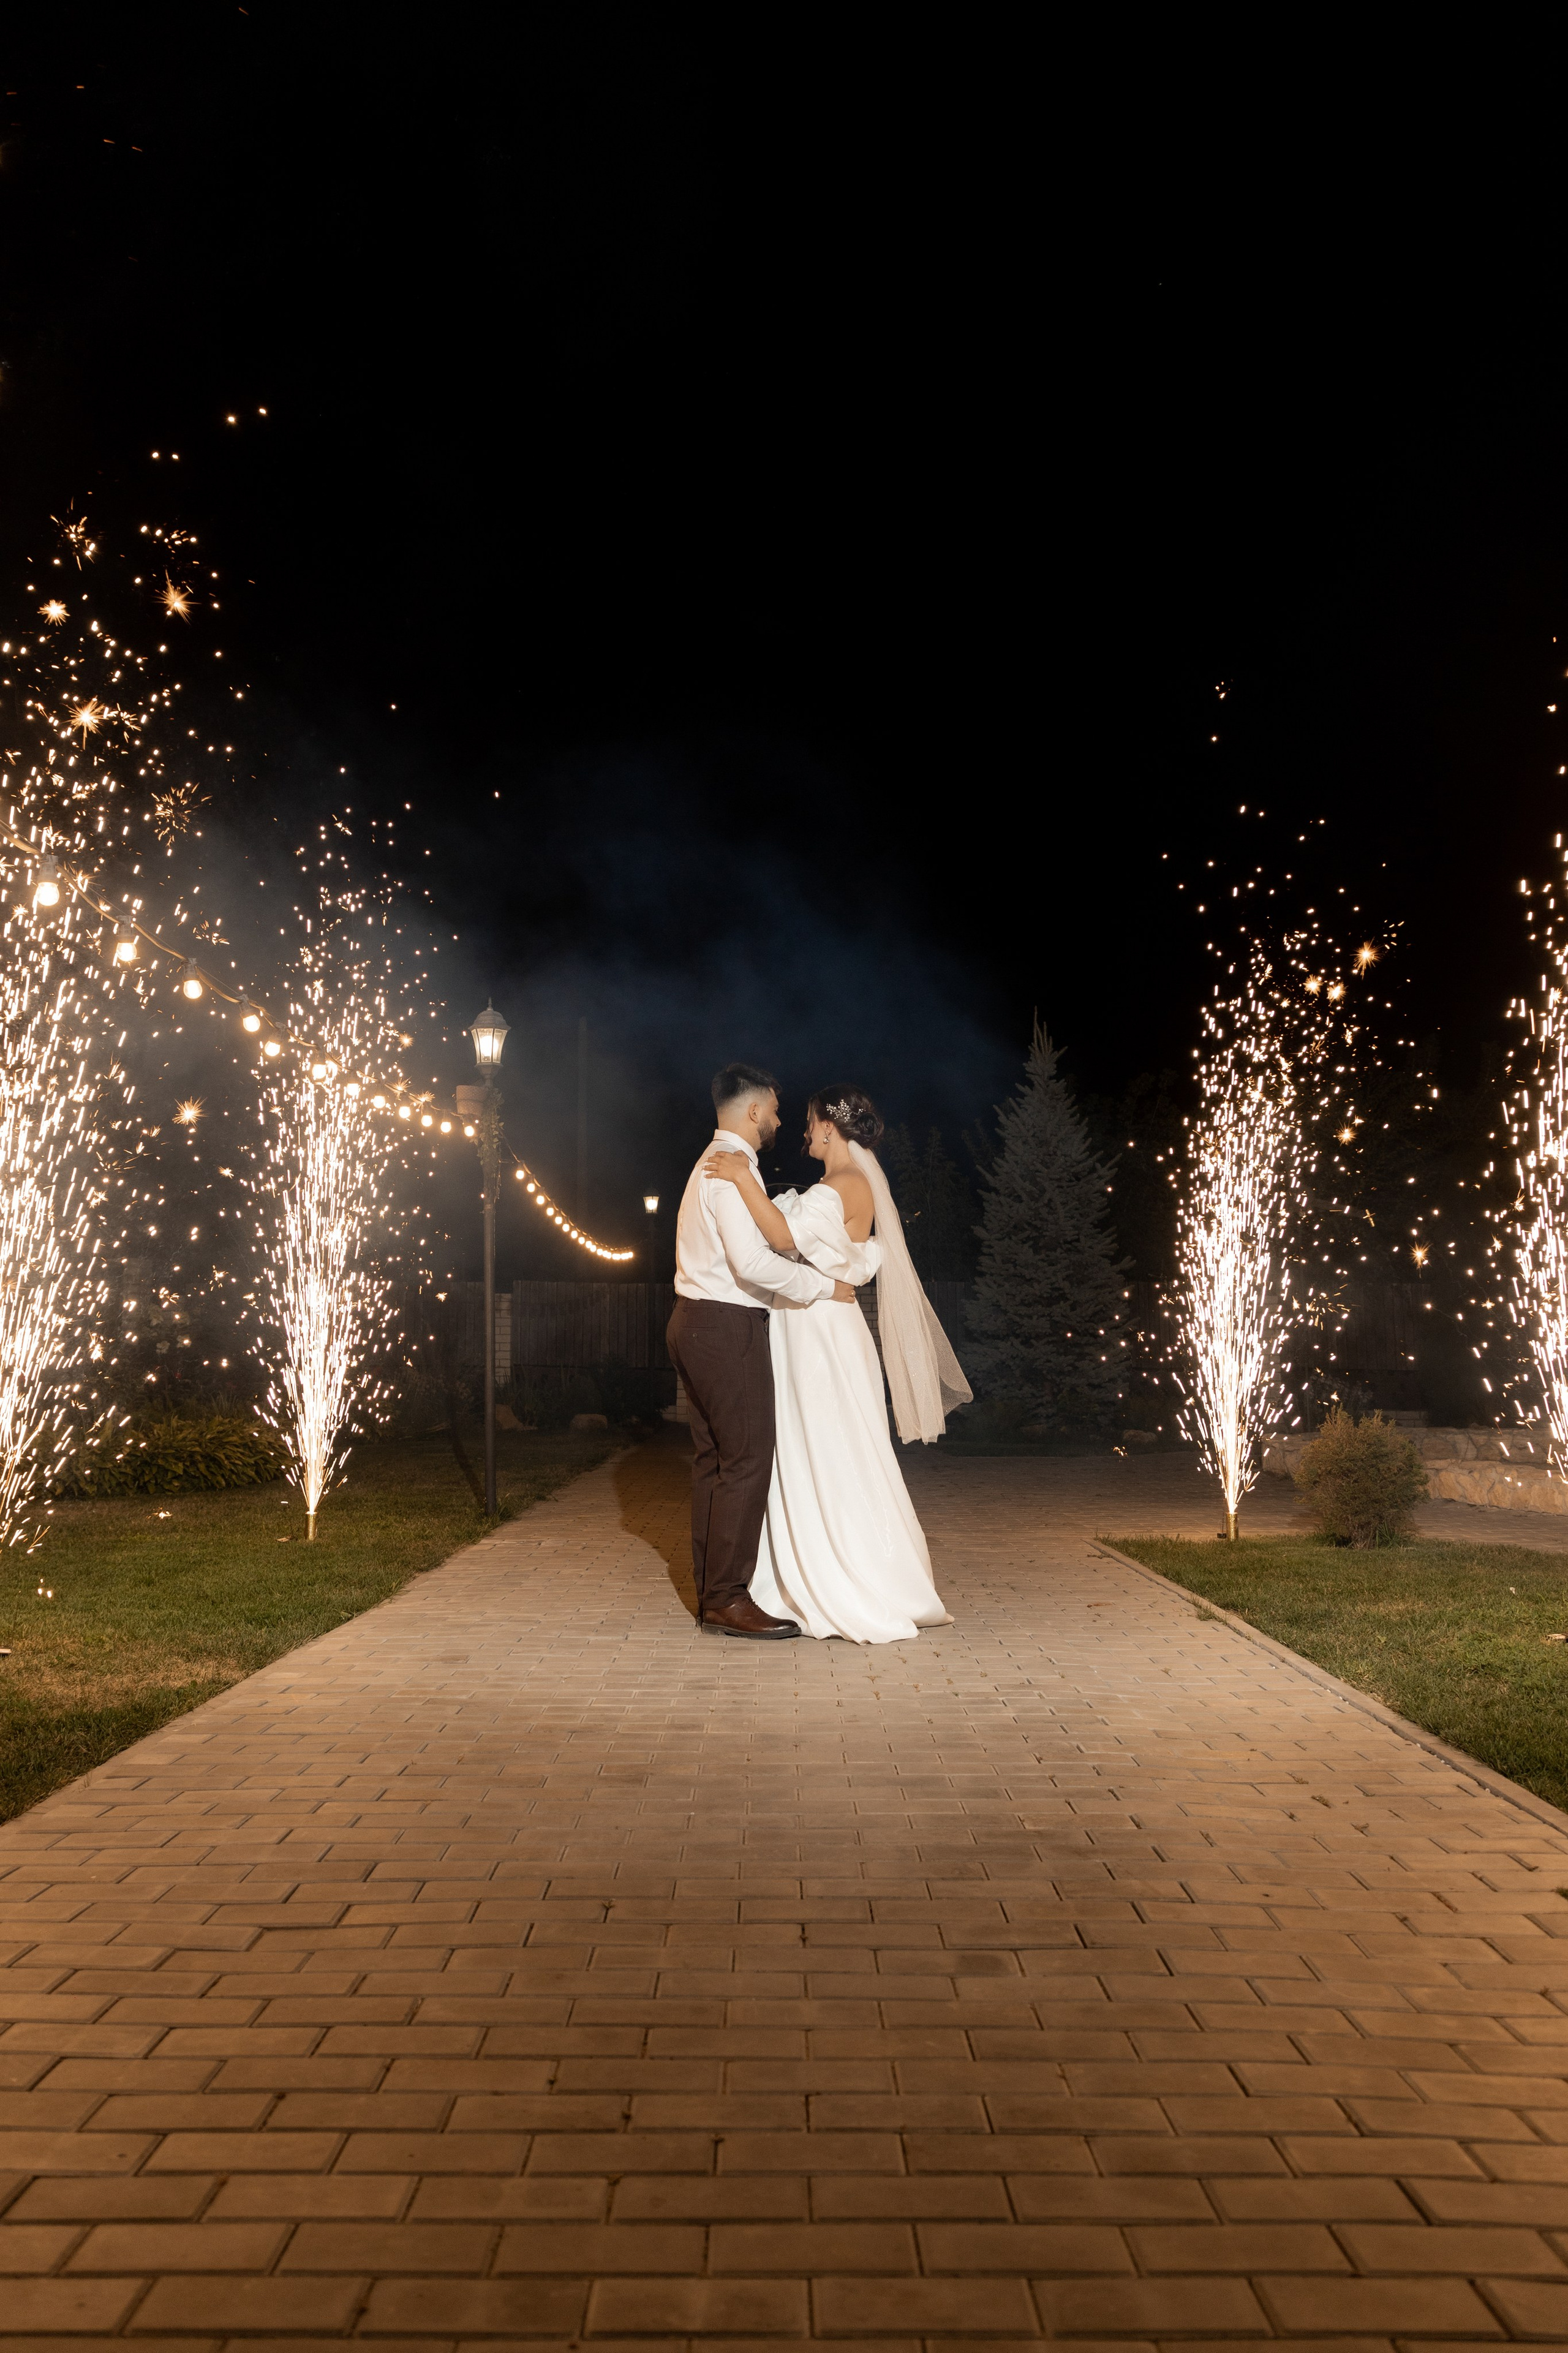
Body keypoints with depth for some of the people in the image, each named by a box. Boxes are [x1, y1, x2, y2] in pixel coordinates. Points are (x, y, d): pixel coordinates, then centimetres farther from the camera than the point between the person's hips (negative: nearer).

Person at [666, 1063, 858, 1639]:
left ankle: (713, 1594, 18)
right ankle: (728, 1600, -3)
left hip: (697, 1325, 11)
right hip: (726, 1329, -11)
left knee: (713, 1461, 12)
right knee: (747, 1461, -7)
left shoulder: (713, 1162, 19)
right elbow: (751, 1261, -24)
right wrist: (824, 1285, -15)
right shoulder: (734, 1168, -14)